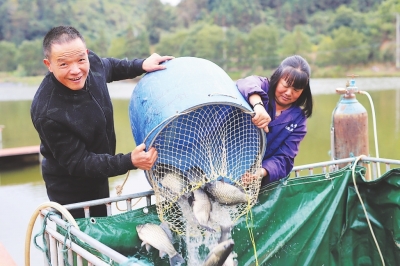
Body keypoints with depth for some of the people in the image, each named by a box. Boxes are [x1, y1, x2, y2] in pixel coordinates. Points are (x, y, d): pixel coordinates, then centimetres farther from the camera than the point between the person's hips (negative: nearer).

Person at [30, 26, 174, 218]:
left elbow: (109, 66, 9)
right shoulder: (47, 113, -36)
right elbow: (77, 163, -29)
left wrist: (141, 65, -1)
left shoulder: (92, 63, -18)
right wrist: (130, 162, -37)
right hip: (67, 183, -6)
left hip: (98, 171, 7)